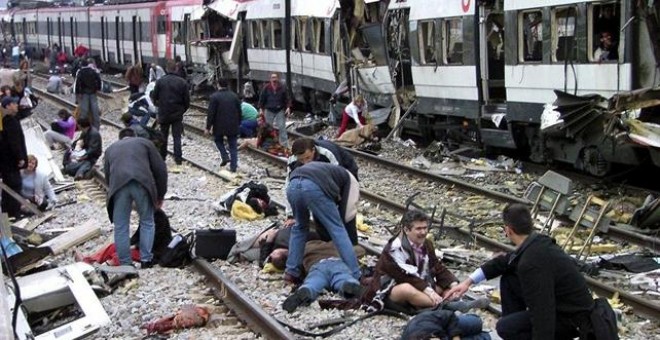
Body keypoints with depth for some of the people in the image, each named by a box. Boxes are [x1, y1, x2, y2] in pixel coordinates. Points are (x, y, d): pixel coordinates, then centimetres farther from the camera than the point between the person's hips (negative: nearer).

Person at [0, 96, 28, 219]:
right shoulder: (10, 121, -18)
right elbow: (14, 142, -22)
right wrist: (20, 157, -19)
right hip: (11, 161, -10)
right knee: (15, 185, -5)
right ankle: (14, 213, -3)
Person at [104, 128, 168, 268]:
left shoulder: (110, 148, 33)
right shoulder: (144, 142, 27)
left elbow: (107, 176, 30)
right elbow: (161, 169, 19)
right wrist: (160, 196, 23)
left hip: (118, 184, 1)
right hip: (142, 183, -1)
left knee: (121, 227, 10)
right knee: (147, 222, 16)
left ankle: (125, 265, 13)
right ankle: (146, 260, 15)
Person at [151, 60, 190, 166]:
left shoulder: (160, 81, -8)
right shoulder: (182, 82, -5)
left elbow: (154, 97, -3)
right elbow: (187, 100, -1)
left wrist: (158, 105, 18)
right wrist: (183, 110, 14)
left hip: (164, 113, 0)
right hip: (177, 114, 0)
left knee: (163, 136, 14)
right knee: (177, 136, 5)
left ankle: (162, 156, 20)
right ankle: (178, 158, 1)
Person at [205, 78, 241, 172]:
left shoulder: (214, 97, -10)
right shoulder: (234, 96, 4)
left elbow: (211, 113, -11)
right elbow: (239, 112, 10)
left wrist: (208, 127, -5)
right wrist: (238, 124, 21)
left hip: (219, 126, -3)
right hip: (233, 126, 3)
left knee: (218, 140, 22)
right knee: (233, 146, 8)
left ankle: (225, 157, 4)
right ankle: (233, 166, 5)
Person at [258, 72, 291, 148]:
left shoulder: (282, 88, 0)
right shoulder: (266, 88, 0)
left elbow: (287, 98, 3)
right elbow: (262, 99, 4)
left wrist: (288, 107, -8)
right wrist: (261, 109, -1)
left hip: (280, 111, -1)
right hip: (269, 111, 1)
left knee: (282, 128, -7)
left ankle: (285, 145, -4)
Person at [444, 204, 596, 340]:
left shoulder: (532, 262, -30)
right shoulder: (537, 243, 1)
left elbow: (543, 314, -33)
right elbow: (504, 262, 18)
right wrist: (469, 281, 16)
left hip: (573, 318, -9)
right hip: (560, 304, 9)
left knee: (505, 327, -13)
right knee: (509, 280, 12)